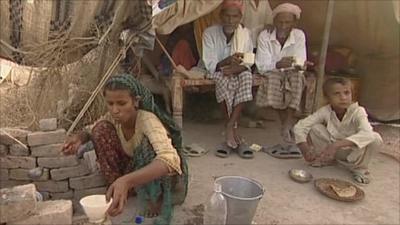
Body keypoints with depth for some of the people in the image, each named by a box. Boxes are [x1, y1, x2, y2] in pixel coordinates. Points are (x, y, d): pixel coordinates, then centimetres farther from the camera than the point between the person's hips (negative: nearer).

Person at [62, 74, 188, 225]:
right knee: (101, 129, -15)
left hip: (169, 175, -5)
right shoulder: (113, 117, -16)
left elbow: (169, 160, -50)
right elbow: (92, 130, 3)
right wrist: (80, 137, -22)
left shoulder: (148, 120, -34)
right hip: (136, 168, 5)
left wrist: (126, 180, -64)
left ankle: (160, 199, -13)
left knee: (148, 143, -37)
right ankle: (121, 190, -3)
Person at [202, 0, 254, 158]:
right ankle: (234, 132, -28)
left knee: (247, 76, -31)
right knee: (222, 79, -36)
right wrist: (228, 61, -37)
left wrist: (235, 69, -29)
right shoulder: (210, 33, -12)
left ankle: (229, 128, -30)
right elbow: (210, 65, -18)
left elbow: (248, 64, -7)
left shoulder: (245, 33, -5)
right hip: (216, 72, -2)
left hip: (237, 73, 2)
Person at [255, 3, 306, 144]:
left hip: (291, 74, 2)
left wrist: (298, 64, -34)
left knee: (297, 76, -33)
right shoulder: (264, 36, -9)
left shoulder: (299, 35, -4)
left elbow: (300, 63, -9)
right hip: (271, 73, -1)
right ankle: (288, 124, -22)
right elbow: (262, 66, -15)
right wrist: (278, 65, -35)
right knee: (274, 77, -36)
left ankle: (286, 126, -32)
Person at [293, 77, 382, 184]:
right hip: (332, 147, 2)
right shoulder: (325, 111, -18)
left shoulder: (358, 112, -25)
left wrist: (337, 144, -56)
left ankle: (359, 168, -7)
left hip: (352, 152, -2)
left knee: (376, 138, -31)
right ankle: (324, 159, 0)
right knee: (314, 128, -22)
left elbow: (367, 134, -45)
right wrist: (305, 148, -37)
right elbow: (299, 126, -20)